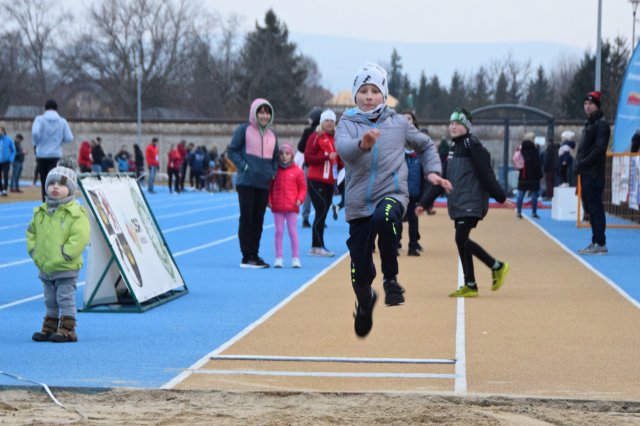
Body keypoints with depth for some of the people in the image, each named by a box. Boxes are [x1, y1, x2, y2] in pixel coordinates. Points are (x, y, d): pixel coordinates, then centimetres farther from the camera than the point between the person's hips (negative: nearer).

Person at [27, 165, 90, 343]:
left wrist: (64, 255, -21)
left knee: (66, 299, -3)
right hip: (45, 267, 7)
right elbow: (32, 233, 17)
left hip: (66, 268, -7)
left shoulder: (76, 213, -12)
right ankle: (49, 328, 24)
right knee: (50, 301, 16)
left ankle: (67, 330, 2)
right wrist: (34, 251, 4)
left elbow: (79, 238, -19)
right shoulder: (41, 212, 8)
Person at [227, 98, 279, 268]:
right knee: (246, 218, -3)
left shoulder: (272, 135, 14)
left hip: (264, 184, 5)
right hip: (246, 182, -5)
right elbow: (232, 151, -4)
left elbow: (275, 158, 23)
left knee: (258, 220, 7)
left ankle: (254, 255, 13)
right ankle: (246, 257, -1)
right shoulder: (244, 130, -3)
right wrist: (244, 166, -14)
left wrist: (273, 172, 6)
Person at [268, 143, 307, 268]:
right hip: (277, 207, 2)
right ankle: (278, 258, 9)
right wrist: (269, 200, 0)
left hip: (292, 207, -2)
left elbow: (303, 188, 4)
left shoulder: (297, 171, 0)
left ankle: (295, 258, 6)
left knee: (293, 232, 1)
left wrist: (300, 199, -10)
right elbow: (270, 187, 10)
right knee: (279, 232, 5)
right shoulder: (275, 170, 5)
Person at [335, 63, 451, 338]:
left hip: (392, 194, -1)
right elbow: (342, 148, -24)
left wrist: (432, 171, 8)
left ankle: (391, 278, -19)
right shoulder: (347, 123, 0)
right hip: (358, 204, 1)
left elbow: (425, 145, 24)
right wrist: (362, 144, -46)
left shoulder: (398, 123, 6)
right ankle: (365, 304, 39)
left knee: (383, 218, -39)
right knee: (360, 277, 2)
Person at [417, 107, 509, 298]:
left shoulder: (473, 145, -8)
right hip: (458, 204, 9)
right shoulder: (454, 148, 17)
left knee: (461, 239, -15)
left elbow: (486, 174, -13)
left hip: (472, 203, -9)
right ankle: (470, 286, 11)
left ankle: (497, 266, -1)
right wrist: (424, 202, 19)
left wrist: (500, 197, -15)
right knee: (462, 242, 6)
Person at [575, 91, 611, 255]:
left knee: (595, 208, -10)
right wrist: (578, 164, 9)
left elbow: (598, 149, -18)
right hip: (586, 174, 10)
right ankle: (595, 242, 16)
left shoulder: (601, 124, -8)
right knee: (590, 209, 11)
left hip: (594, 174, -10)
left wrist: (582, 164, -17)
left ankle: (600, 244, -9)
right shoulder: (589, 123, 21)